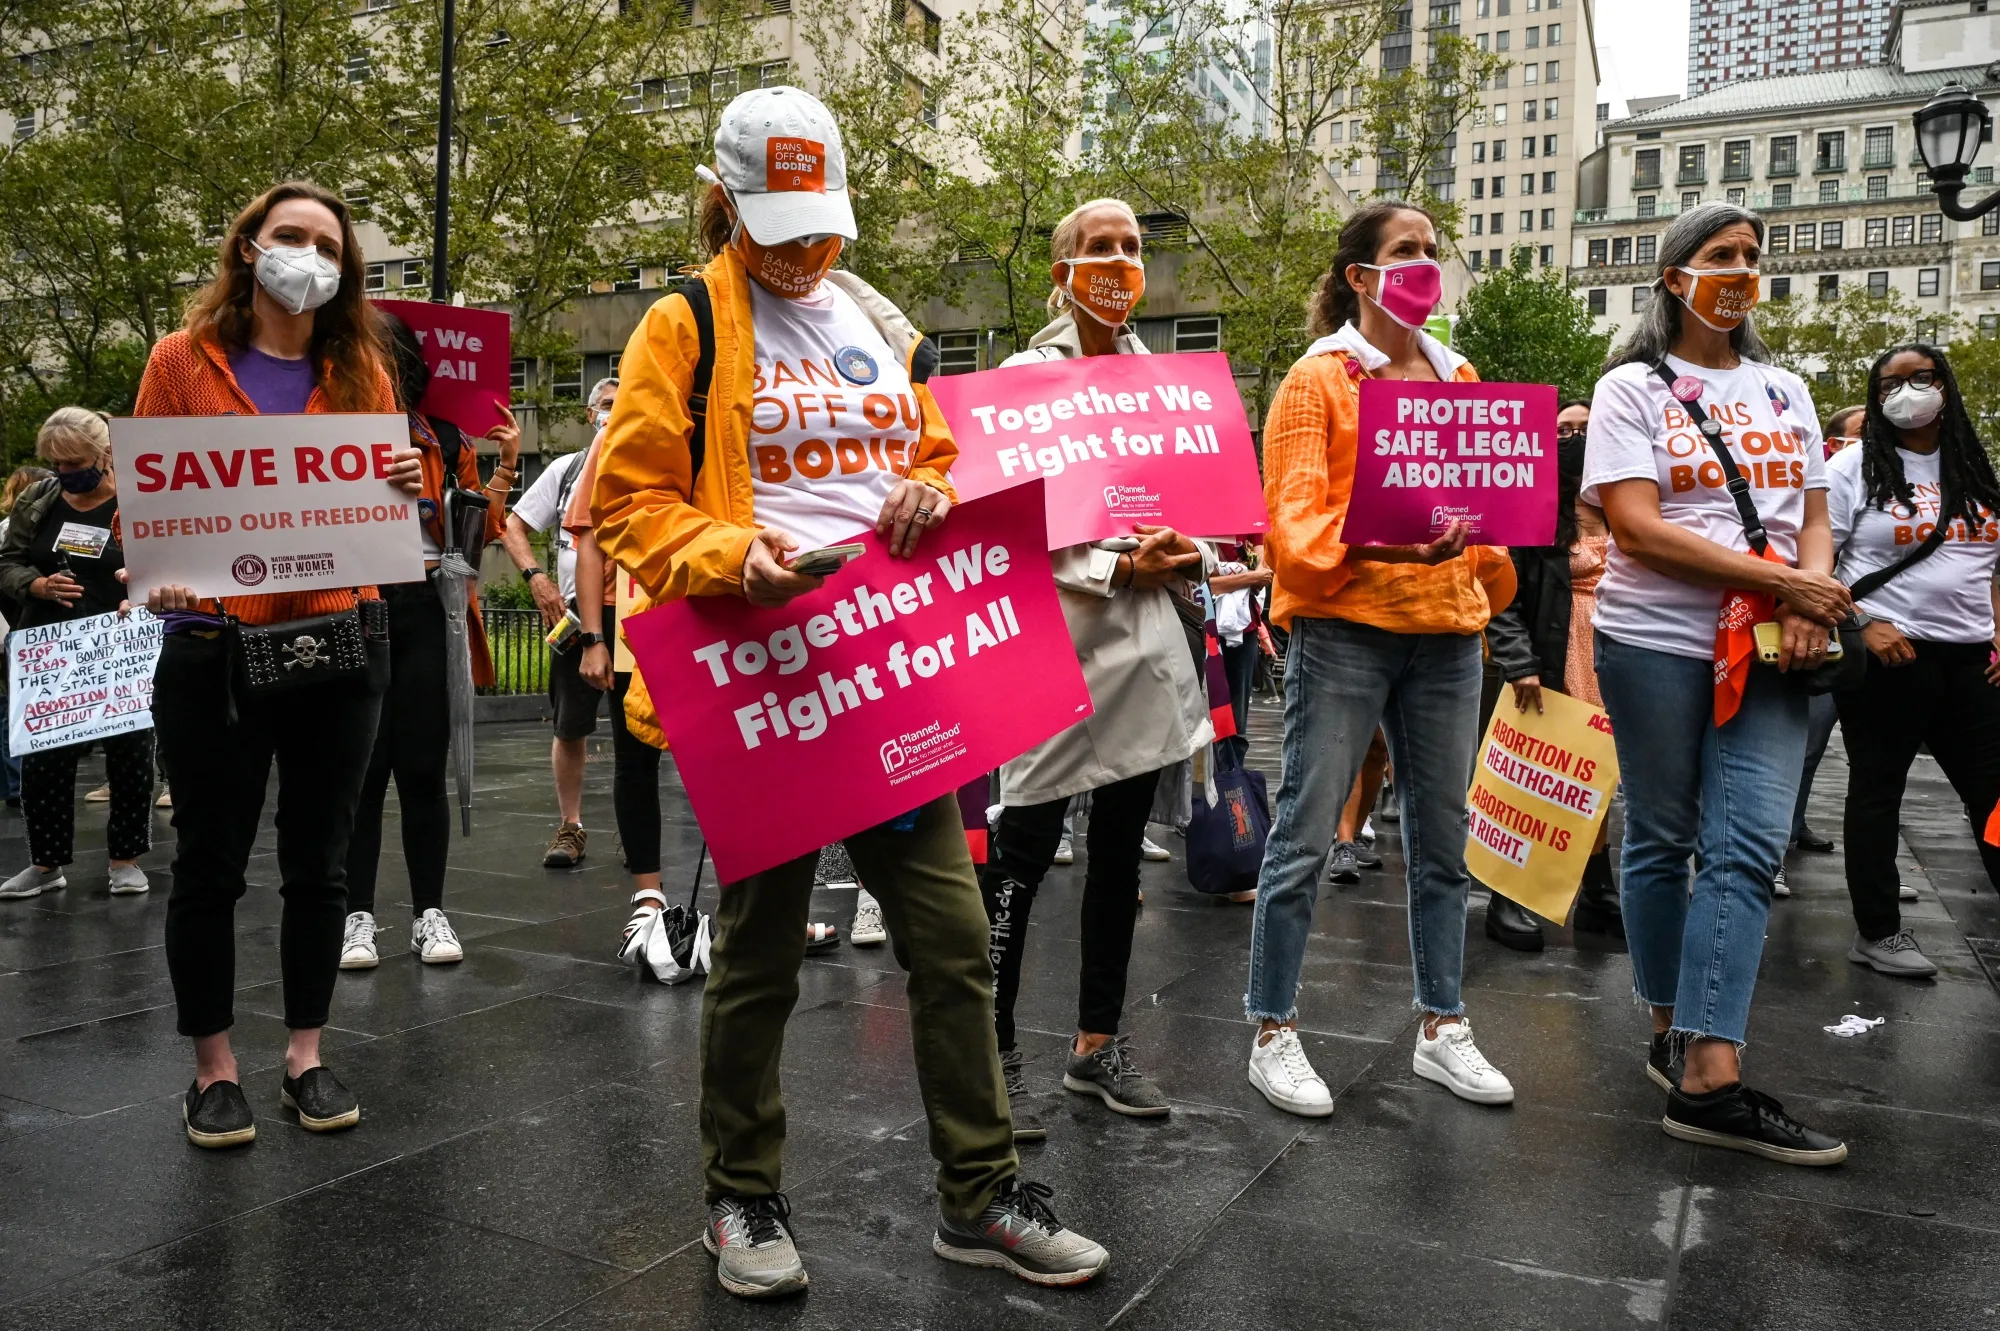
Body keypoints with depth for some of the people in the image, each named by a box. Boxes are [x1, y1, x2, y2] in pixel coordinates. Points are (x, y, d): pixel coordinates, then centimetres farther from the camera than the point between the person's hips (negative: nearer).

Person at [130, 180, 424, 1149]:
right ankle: (213, 1069, 21)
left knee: (319, 865, 10)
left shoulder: (360, 369, 9)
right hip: (212, 646, -2)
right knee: (209, 865, 6)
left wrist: (406, 486, -12)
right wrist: (156, 578, -19)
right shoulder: (185, 359, 2)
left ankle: (306, 1056, 24)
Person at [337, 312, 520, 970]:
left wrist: (505, 465, 0)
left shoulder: (445, 440, 8)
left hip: (425, 614, 1)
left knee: (422, 767, 3)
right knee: (361, 768, 2)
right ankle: (357, 915, 11)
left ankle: (430, 912, 13)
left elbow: (478, 532, 8)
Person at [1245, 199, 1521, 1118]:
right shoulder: (1318, 377, -2)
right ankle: (1273, 1034, 8)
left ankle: (1442, 1028, 24)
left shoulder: (1458, 377, 16)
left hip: (1446, 634, 6)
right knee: (1306, 835, -3)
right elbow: (1294, 516, -10)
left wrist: (1489, 588, 9)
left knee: (1441, 836, 11)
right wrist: (1380, 541, -25)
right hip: (1343, 628, -6)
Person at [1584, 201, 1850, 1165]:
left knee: (1749, 848, -7)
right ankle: (1673, 1029, 22)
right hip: (1656, 643, -4)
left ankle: (1708, 1077, -8)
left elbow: (1813, 516, 15)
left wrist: (1812, 600, -8)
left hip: (1766, 652, 4)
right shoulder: (1633, 388, 0)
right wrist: (1780, 581, -15)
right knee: (1661, 840, 5)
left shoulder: (1785, 391, 16)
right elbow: (1637, 528, -11)